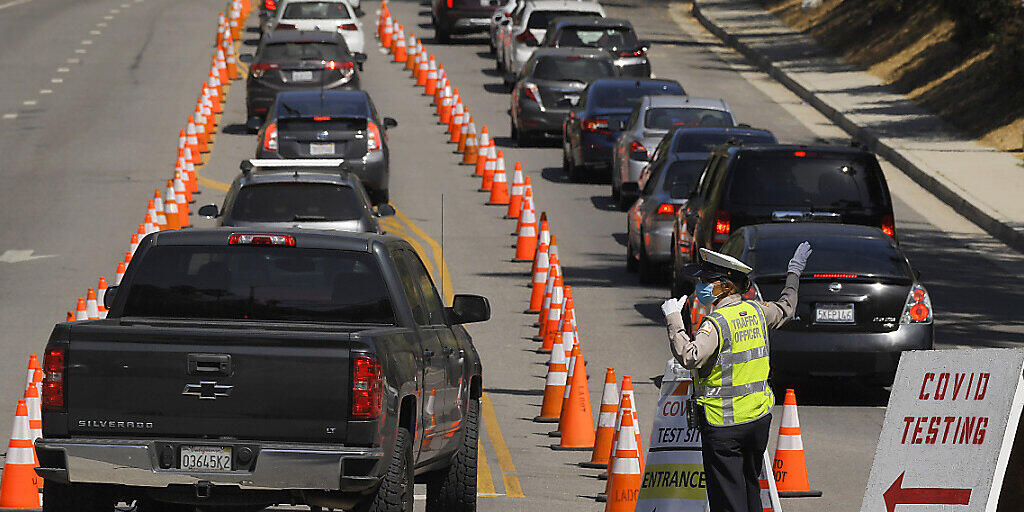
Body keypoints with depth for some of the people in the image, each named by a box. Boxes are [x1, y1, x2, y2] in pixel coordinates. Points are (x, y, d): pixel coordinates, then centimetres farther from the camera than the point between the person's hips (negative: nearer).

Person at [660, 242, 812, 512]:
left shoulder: (717, 323, -19)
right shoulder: (757, 311, 3)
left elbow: (689, 357, -33)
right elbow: (785, 308, 25)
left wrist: (673, 319, -26)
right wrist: (794, 273, 39)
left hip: (724, 424, -7)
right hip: (759, 418, 7)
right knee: (751, 488, 19)